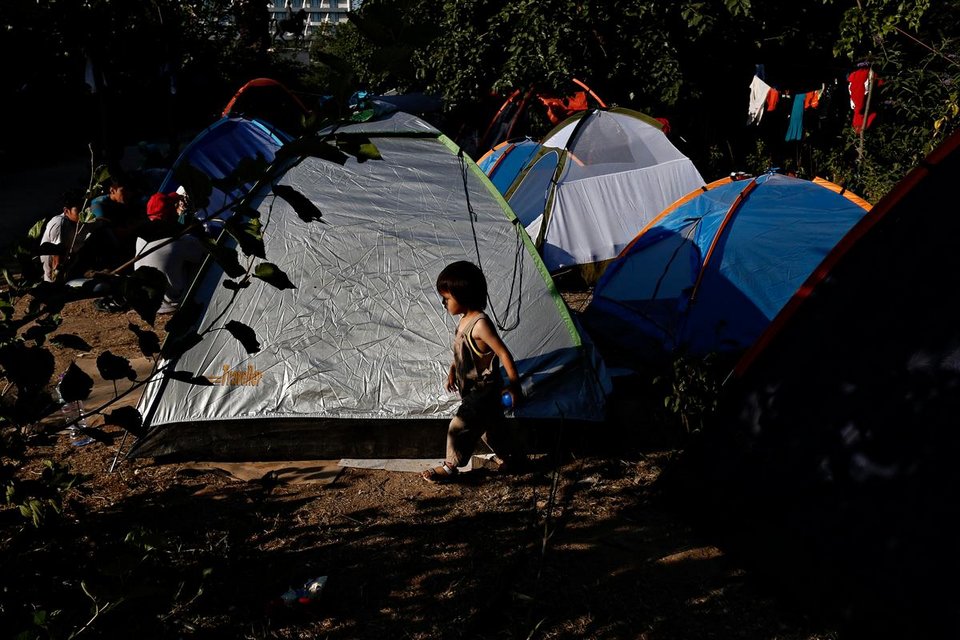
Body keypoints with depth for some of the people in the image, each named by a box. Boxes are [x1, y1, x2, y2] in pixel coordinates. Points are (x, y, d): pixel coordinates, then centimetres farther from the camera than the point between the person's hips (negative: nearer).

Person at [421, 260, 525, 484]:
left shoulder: (480, 324, -27)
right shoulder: (465, 320, 1)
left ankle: (450, 466, 14)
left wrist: (514, 385, -20)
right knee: (491, 425, 21)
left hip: (483, 390, -9)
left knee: (460, 427, -2)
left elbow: (503, 354, -25)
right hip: (473, 389, 9)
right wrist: (452, 371, 19)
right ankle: (513, 457, 36)